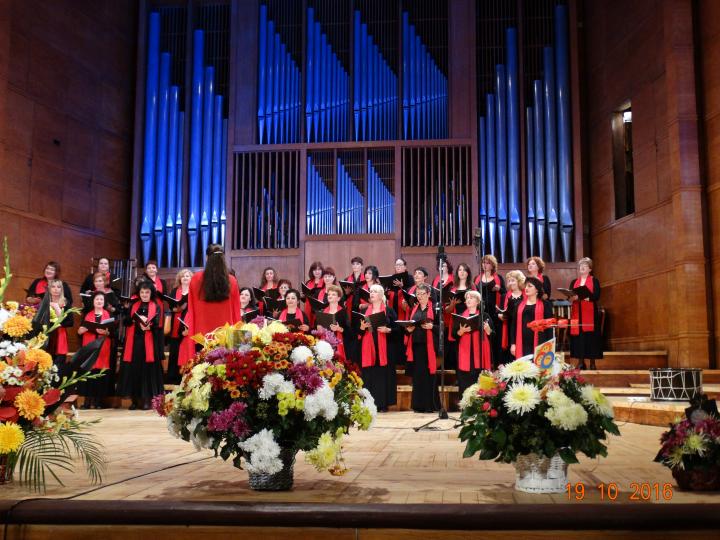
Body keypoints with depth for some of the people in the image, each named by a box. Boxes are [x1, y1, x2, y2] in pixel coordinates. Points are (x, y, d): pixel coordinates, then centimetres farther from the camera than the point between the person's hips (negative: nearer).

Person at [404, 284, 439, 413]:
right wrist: (408, 329, -1)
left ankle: (430, 405, 4)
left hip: (428, 345, -5)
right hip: (415, 345, 5)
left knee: (428, 374, -3)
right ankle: (418, 405, 10)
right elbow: (408, 324, 20)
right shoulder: (414, 308, 16)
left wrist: (431, 327, -20)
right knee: (417, 374, 5)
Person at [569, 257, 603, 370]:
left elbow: (596, 296, -9)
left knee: (591, 335, -5)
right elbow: (569, 296, 7)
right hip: (577, 313, 3)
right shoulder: (574, 282, 16)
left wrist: (585, 296, -24)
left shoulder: (594, 281, 5)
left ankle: (592, 362, 1)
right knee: (578, 335, -1)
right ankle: (580, 362, 4)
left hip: (590, 312, -3)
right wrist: (573, 297, -15)